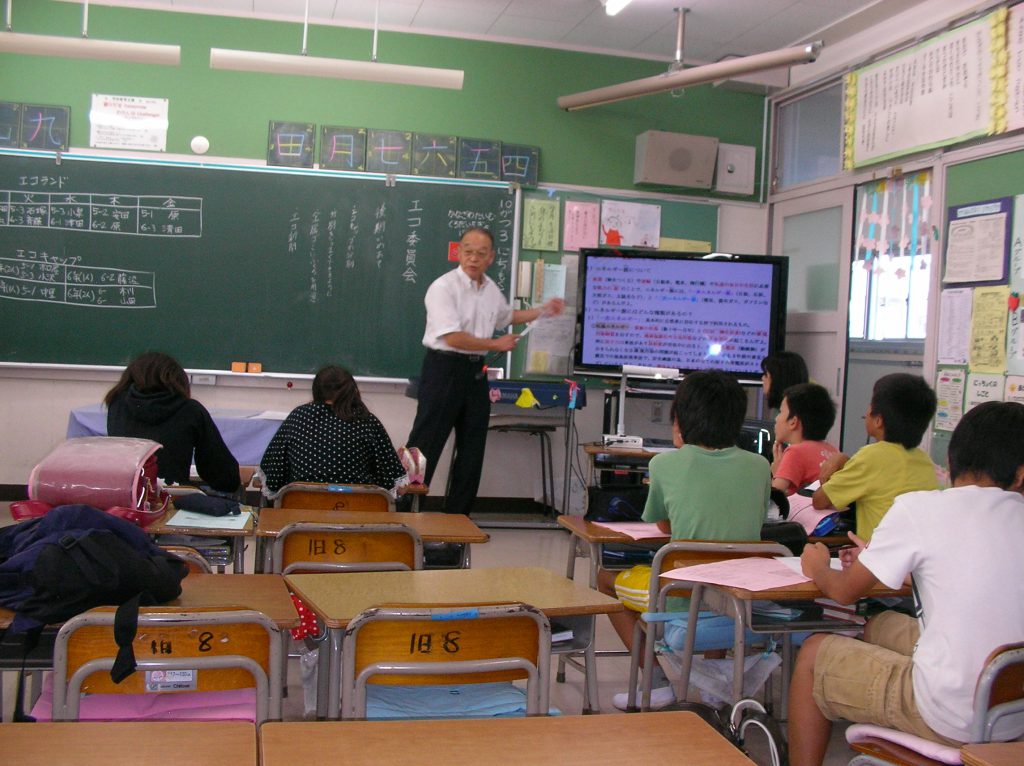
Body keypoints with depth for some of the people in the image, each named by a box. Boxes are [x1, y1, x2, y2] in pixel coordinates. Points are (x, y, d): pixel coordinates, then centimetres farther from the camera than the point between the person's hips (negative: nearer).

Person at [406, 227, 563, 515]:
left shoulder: (491, 289, 11)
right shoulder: (443, 287, -13)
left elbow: (506, 316, 33)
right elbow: (452, 337, -20)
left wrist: (543, 311, 26)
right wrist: (496, 345, -11)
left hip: (476, 372, 7)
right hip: (445, 369, -7)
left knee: (472, 450, 10)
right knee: (425, 446, -7)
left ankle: (458, 516, 20)